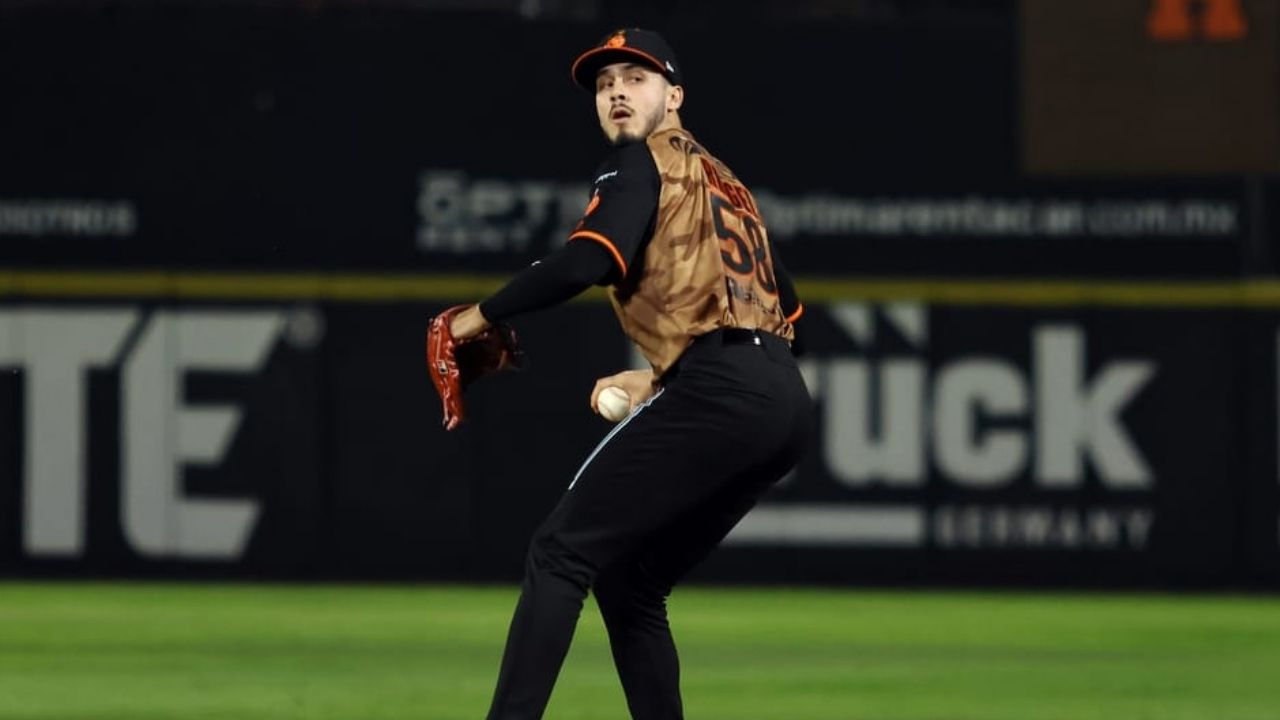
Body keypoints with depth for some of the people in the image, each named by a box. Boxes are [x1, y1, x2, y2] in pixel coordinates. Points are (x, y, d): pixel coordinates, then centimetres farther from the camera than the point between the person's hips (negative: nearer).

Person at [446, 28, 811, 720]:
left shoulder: (641, 162, 3)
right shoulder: (721, 182, 29)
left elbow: (589, 261, -16)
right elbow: (786, 308, 28)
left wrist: (481, 315, -6)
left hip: (718, 394, -9)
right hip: (786, 399, 9)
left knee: (562, 551, -10)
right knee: (627, 578, 17)